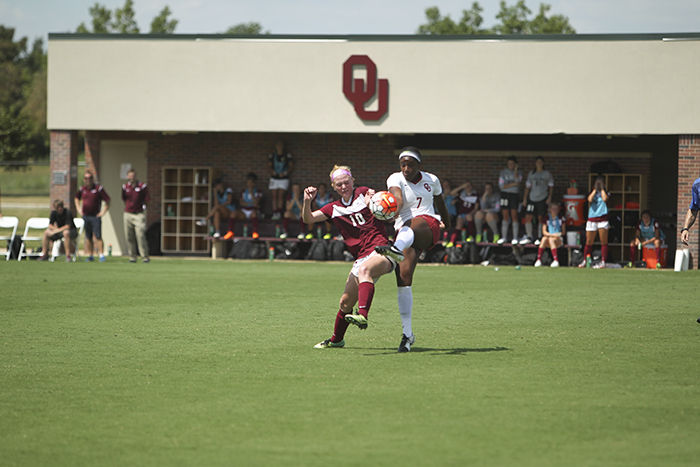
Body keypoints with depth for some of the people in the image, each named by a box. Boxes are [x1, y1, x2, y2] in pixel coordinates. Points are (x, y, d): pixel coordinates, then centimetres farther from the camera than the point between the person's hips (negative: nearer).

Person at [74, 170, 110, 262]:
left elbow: (107, 200, -5)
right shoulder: (82, 189, 9)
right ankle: (90, 256, 15)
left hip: (95, 216, -5)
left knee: (97, 237, -11)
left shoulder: (98, 188, -7)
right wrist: (78, 209, 17)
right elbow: (76, 198, 27)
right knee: (88, 237, 8)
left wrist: (103, 212, -8)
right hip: (85, 216, 5)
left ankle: (101, 255, -11)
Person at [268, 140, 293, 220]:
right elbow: (269, 165, 5)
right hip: (274, 178, 2)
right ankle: (274, 213, -1)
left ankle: (279, 213, -12)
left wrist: (285, 173, -14)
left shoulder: (287, 156, 0)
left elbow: (291, 166, 0)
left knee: (280, 195, -10)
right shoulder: (272, 156, 6)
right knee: (274, 196, -1)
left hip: (283, 178, -2)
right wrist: (272, 171, -16)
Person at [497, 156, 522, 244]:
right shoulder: (503, 173, 9)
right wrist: (513, 184, -8)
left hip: (514, 195, -1)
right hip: (505, 195, 1)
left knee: (514, 215, -7)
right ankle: (503, 237, 7)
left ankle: (515, 238, -5)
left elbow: (517, 180, -14)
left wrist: (515, 170, -10)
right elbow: (501, 186, 0)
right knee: (505, 216, 2)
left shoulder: (518, 173, 8)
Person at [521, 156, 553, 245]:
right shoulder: (531, 174, 13)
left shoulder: (547, 174, 5)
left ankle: (539, 238, 5)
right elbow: (527, 187, 16)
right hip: (532, 198, 3)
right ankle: (529, 237, 5)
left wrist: (549, 197, -5)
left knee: (541, 218, -3)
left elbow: (551, 186, 6)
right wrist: (524, 198, 10)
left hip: (542, 198, -3)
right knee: (528, 217, -5)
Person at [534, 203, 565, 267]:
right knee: (544, 239, -34)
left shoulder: (561, 218, 5)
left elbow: (563, 232, 6)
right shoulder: (547, 218, 6)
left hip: (559, 240, -1)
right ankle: (538, 260, -38)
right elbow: (544, 232, -2)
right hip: (549, 237, 1)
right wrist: (551, 234, -19)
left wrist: (558, 234, -15)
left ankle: (556, 260, -48)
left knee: (551, 239, -36)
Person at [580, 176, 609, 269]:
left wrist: (602, 188, -1)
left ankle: (603, 262, -7)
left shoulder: (605, 193, 10)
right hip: (591, 219, 2)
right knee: (589, 242, 5)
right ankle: (585, 261, 15)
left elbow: (605, 199, -12)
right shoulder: (592, 193, 15)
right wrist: (595, 189, 0)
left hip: (602, 218, -2)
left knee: (603, 241, -6)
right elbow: (590, 199, -6)